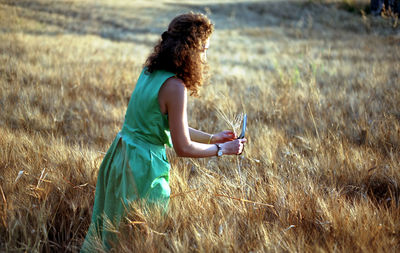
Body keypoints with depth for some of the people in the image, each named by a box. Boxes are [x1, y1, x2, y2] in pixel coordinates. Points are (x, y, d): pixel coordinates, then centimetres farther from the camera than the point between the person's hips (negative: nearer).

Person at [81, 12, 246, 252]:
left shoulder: (151, 72, 5)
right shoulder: (174, 87, -22)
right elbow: (183, 147, -17)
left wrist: (212, 137, 14)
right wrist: (222, 149, -5)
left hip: (121, 155, 9)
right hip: (143, 166, -8)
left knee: (109, 227, 23)